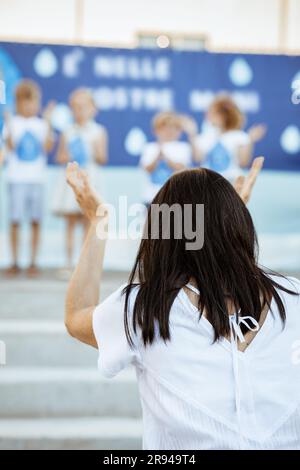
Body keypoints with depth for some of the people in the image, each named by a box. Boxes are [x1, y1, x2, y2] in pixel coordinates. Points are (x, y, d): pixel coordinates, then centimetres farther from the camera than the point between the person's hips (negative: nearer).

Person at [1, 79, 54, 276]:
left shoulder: (41, 124, 7)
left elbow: (47, 147, -8)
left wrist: (48, 122, -14)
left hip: (37, 177, 1)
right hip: (17, 178, -1)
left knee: (36, 221, 2)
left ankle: (33, 262, 11)